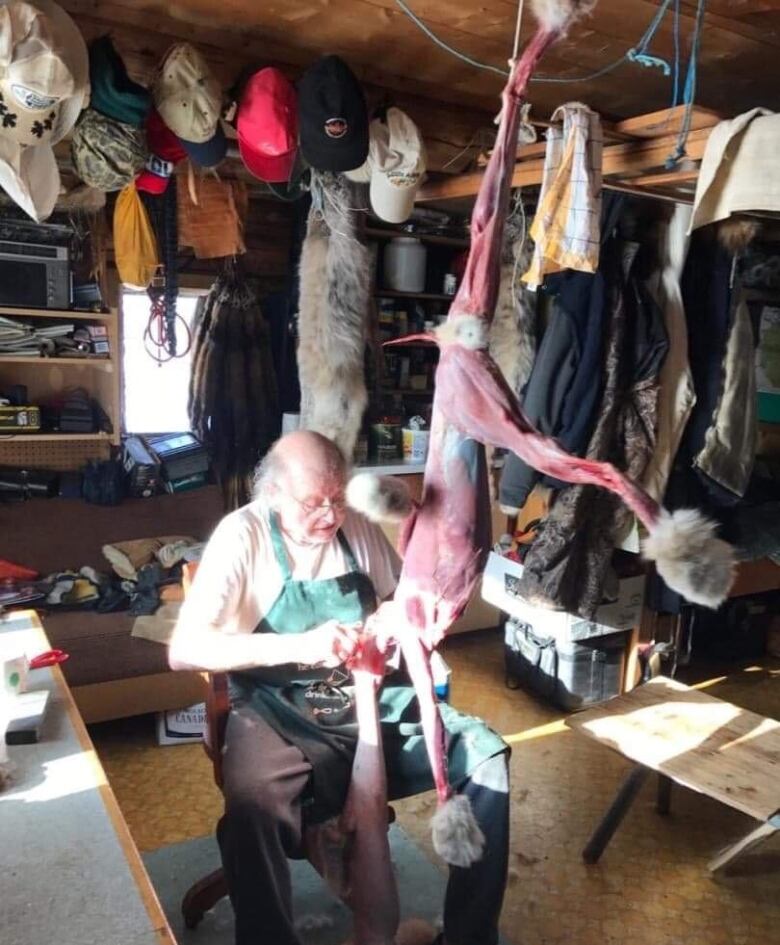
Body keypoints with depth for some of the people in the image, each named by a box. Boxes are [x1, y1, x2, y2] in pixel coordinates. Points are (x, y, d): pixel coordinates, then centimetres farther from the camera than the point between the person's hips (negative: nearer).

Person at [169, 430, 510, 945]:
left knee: (486, 753, -11)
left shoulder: (358, 526, 3)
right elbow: (184, 650, -19)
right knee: (252, 803, -36)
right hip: (280, 713, -4)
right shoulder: (242, 535, -11)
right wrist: (298, 646, -30)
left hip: (372, 699, 5)